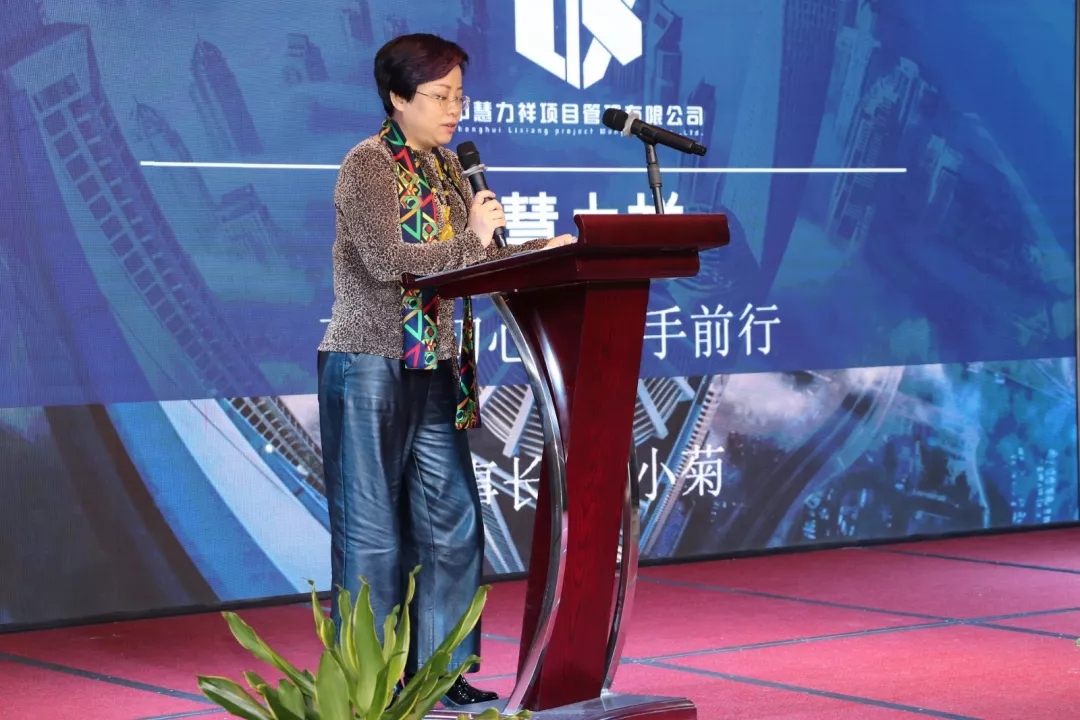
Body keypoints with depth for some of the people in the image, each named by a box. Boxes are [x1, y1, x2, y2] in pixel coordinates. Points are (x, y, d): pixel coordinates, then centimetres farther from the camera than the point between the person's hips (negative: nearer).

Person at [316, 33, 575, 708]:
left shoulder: (446, 166, 13)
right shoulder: (368, 165, -10)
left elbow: (475, 260, 13)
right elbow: (386, 261, -22)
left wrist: (543, 250, -1)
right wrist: (472, 242, -17)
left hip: (435, 368, 8)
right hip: (370, 367, -8)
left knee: (452, 521, 7)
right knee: (374, 531, -1)